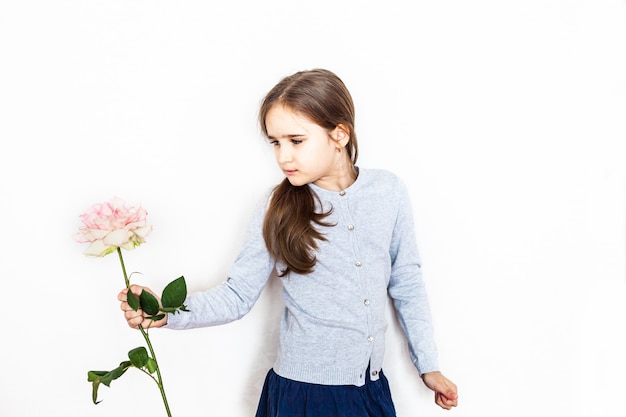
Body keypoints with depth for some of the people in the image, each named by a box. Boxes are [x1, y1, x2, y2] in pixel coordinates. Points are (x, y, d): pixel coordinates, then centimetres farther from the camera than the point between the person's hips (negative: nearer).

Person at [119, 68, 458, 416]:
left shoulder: (389, 191, -5)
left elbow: (407, 285, 3)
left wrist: (428, 364, 9)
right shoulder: (278, 209, -9)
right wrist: (166, 311, -23)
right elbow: (238, 295, -8)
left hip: (372, 387, 2)